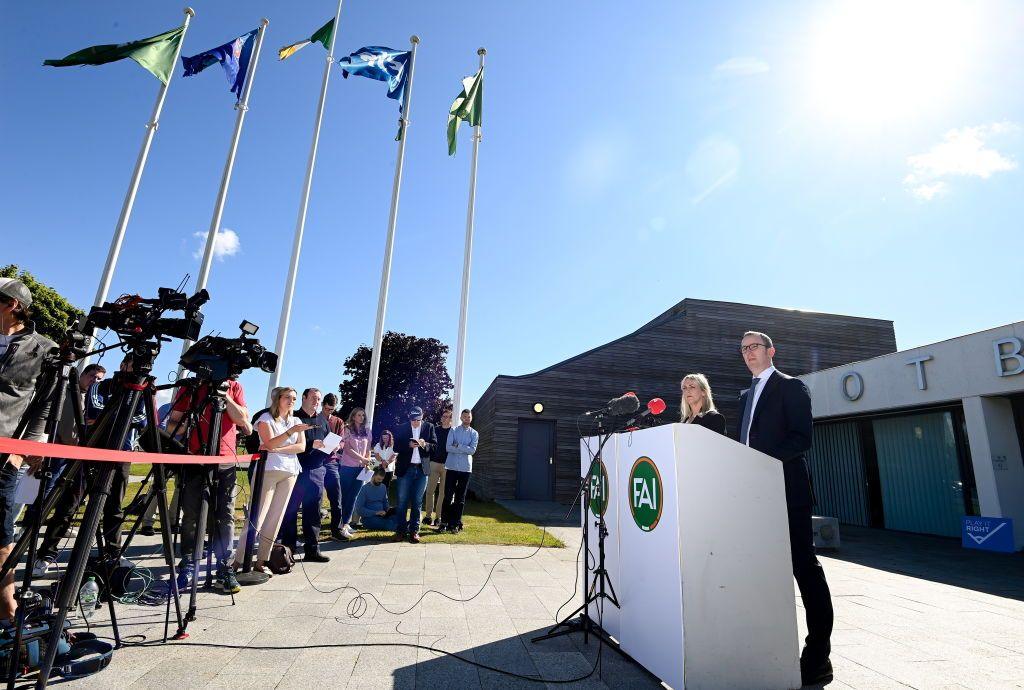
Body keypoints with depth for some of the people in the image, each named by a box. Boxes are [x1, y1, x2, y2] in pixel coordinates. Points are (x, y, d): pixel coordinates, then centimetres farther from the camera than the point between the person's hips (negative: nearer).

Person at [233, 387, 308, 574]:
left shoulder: (296, 421, 14)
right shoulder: (266, 418, 1)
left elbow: (301, 446, 2)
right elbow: (269, 443, -13)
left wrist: (277, 449, -10)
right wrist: (291, 431, -24)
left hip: (290, 472, 5)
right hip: (267, 470, -4)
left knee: (275, 517, 4)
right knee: (256, 517, -6)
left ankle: (261, 560, 10)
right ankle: (238, 560, 0)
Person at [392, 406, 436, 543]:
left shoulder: (429, 427, 5)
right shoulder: (402, 428, 4)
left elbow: (434, 445, 2)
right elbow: (396, 446, -1)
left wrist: (425, 444, -18)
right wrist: (409, 445, -19)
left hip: (421, 469, 0)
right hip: (405, 469, 0)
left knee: (417, 502, 5)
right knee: (402, 501, 3)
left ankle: (414, 530, 12)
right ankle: (400, 530, 11)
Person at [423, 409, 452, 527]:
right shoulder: (435, 430, 10)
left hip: (447, 465, -2)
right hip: (434, 463, 2)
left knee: (443, 492, 2)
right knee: (430, 491, 2)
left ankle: (438, 517, 8)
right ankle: (428, 515, 10)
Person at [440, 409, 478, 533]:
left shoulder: (474, 433, 5)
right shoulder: (454, 431, 4)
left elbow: (473, 450, -8)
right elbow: (448, 448, -9)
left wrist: (458, 446, -11)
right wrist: (465, 449, -12)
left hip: (465, 468, 1)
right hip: (452, 467, -1)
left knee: (460, 498, 6)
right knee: (448, 496, 2)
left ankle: (455, 523, 13)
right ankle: (444, 522, 12)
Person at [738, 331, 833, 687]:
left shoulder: (791, 386, -2)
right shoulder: (747, 394, 20)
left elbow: (801, 438, -13)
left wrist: (762, 459, -21)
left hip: (787, 490, -7)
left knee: (804, 567, -1)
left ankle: (818, 657, 7)